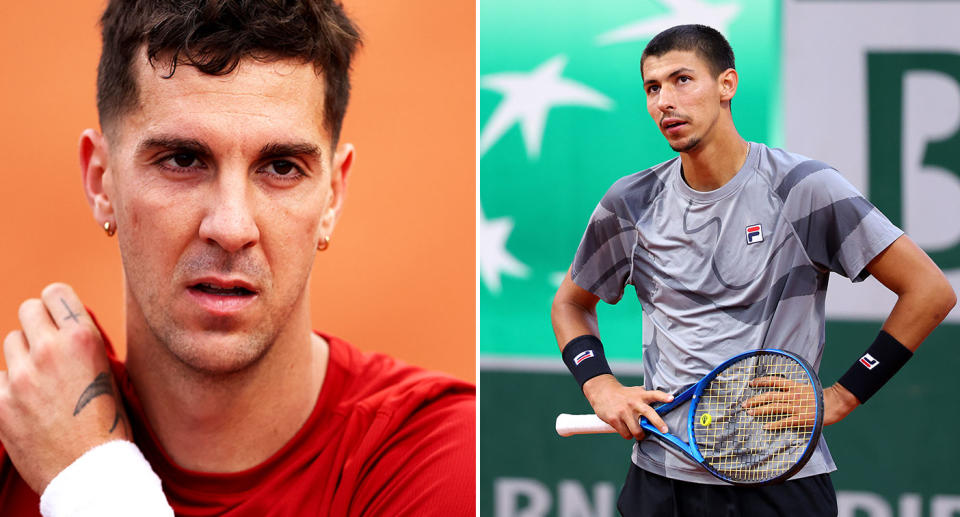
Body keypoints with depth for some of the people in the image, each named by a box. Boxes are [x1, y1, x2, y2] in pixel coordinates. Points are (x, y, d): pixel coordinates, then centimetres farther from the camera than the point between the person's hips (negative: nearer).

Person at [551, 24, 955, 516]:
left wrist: (842, 396, -10)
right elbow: (570, 303, 20)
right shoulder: (630, 203, 3)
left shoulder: (804, 187, -8)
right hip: (662, 475, 3)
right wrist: (600, 387, 2)